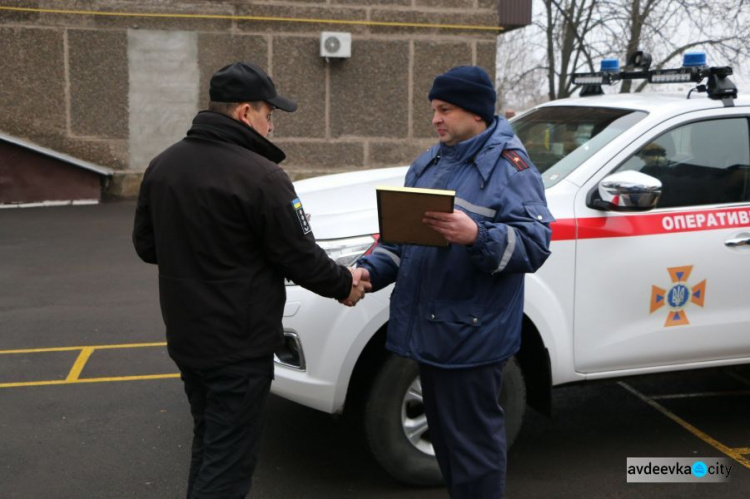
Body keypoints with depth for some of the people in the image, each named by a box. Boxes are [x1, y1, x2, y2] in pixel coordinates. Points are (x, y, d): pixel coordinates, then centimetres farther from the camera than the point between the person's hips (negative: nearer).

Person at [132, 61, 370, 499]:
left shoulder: (162, 165, 2)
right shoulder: (260, 176, -21)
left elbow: (146, 245, 10)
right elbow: (299, 256, -15)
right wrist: (345, 285, 2)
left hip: (185, 337, 8)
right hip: (239, 347, -8)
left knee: (207, 446, 25)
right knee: (228, 462, 4)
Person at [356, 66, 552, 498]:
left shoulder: (509, 166, -9)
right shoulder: (428, 163, 15)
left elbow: (534, 244, -18)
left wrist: (476, 235, -34)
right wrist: (369, 270, 0)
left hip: (472, 336, -8)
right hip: (427, 330, 8)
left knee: (473, 446, 0)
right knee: (444, 437, 21)